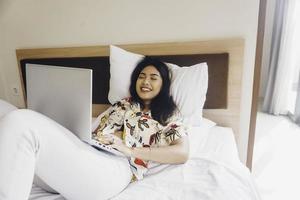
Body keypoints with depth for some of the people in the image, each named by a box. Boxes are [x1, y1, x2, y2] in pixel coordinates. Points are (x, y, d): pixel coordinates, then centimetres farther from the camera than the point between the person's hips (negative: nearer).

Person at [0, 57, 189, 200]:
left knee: (19, 122, -23)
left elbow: (182, 153, -1)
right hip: (88, 151, 5)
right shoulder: (125, 104, 27)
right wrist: (119, 135, -2)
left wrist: (131, 150, -7)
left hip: (117, 166, -5)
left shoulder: (169, 114, 15)